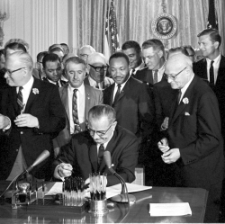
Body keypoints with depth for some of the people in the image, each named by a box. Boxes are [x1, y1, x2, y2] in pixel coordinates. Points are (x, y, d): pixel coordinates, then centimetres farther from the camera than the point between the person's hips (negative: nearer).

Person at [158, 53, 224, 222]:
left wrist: (181, 153, -21)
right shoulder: (182, 91, 8)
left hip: (202, 172, -8)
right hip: (184, 167, 8)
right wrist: (168, 140, 2)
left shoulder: (204, 95, -19)